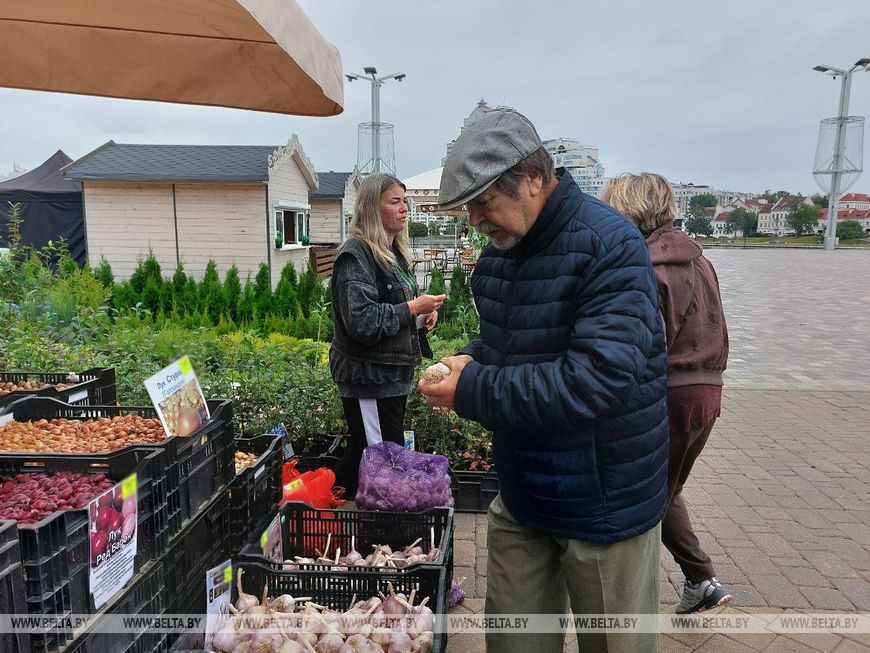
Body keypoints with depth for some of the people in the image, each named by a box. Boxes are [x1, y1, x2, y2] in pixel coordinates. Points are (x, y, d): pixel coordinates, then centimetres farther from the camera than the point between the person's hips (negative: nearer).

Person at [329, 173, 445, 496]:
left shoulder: (395, 253, 13)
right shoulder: (356, 255, -16)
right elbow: (361, 322, -25)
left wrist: (422, 316, 7)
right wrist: (413, 308, -18)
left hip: (393, 373, 9)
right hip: (370, 376, -9)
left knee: (363, 455, 19)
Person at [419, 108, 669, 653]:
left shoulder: (609, 245, -21)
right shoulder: (499, 252, 4)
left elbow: (597, 380, -31)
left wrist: (473, 391, -25)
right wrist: (473, 360, -5)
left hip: (603, 505, -7)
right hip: (521, 496, 7)